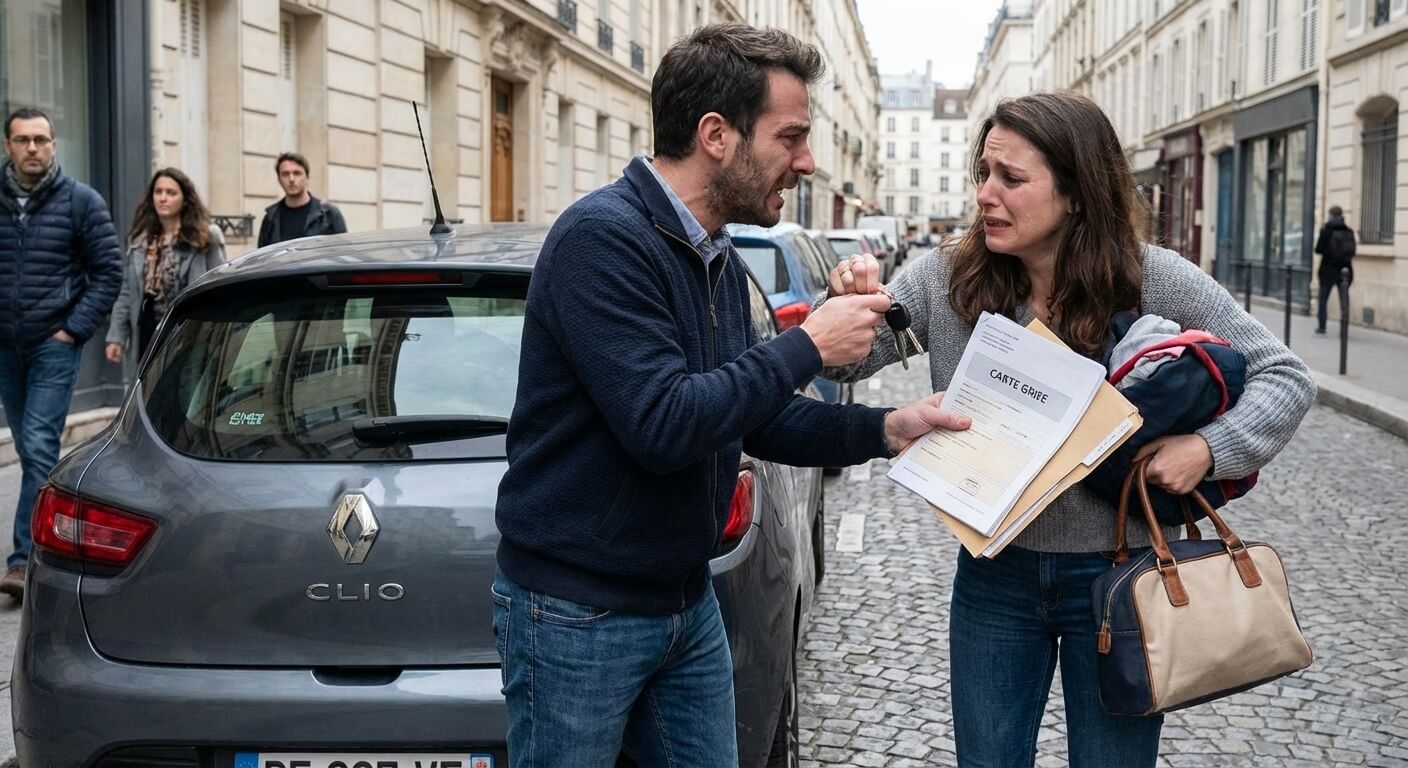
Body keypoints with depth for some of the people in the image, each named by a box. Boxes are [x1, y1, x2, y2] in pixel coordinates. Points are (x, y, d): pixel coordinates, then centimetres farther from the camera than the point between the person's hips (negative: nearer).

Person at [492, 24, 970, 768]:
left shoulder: (719, 261, 7)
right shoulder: (601, 237, -21)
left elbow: (752, 418, 13)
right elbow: (663, 425, -29)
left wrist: (884, 430, 0)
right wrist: (806, 346, -20)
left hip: (689, 603, 8)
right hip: (578, 614, -8)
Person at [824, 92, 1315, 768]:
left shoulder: (1154, 281, -12)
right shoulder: (946, 277, -7)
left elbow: (1283, 376, -6)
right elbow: (847, 362, -4)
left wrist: (1210, 447, -23)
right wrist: (849, 307, -25)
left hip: (1117, 579, -2)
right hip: (995, 576, 2)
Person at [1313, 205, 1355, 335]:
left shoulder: (1326, 230, -9)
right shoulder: (1349, 232, 1)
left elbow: (1318, 249, -8)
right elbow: (1352, 251, 5)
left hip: (1329, 269, -3)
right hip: (1345, 269, 3)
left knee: (1323, 298, 6)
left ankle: (1321, 325, 3)